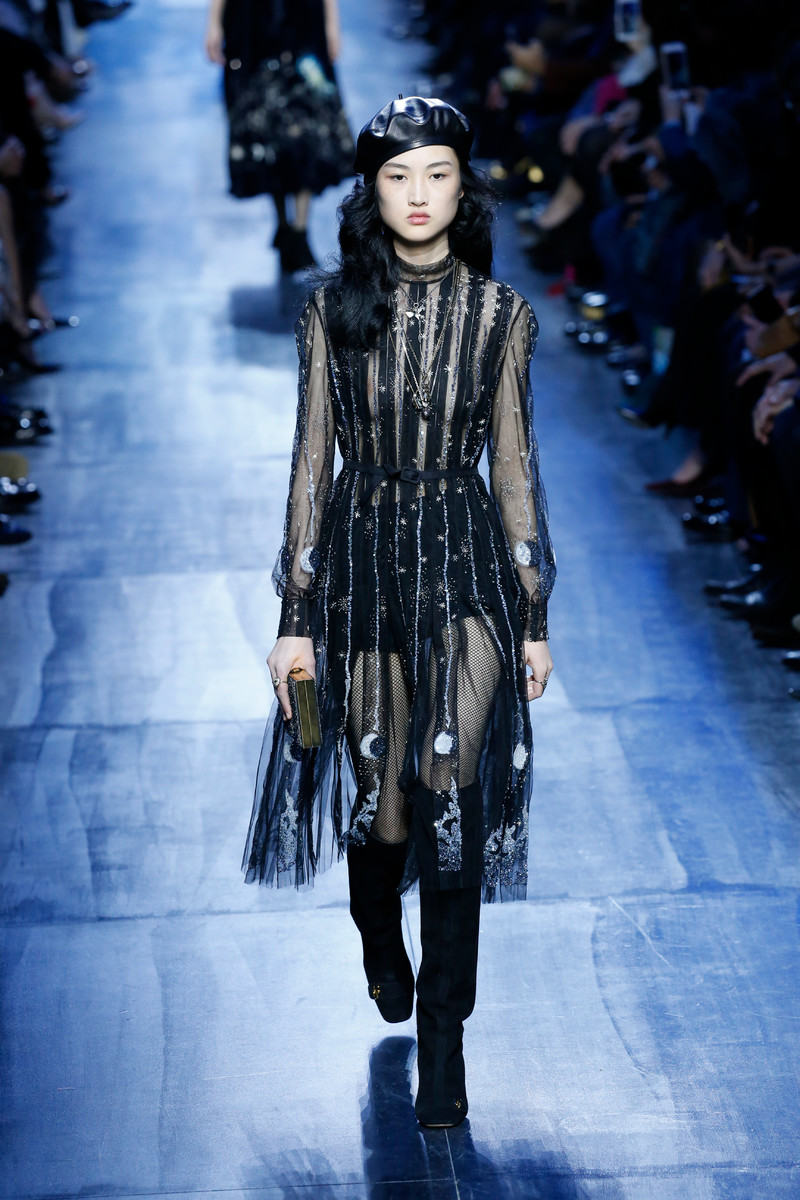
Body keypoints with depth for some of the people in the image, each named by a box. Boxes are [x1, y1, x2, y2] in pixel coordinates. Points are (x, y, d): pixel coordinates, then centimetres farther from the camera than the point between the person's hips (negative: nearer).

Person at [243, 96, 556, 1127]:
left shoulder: (500, 313, 1)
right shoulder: (333, 310, 1)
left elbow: (514, 465, 4)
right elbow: (311, 460, 2)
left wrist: (535, 617, 3)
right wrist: (296, 617, -1)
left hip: (467, 561, -1)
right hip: (363, 558, 1)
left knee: (451, 787, -12)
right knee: (381, 793, 10)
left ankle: (442, 1039, -4)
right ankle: (380, 941, 44)